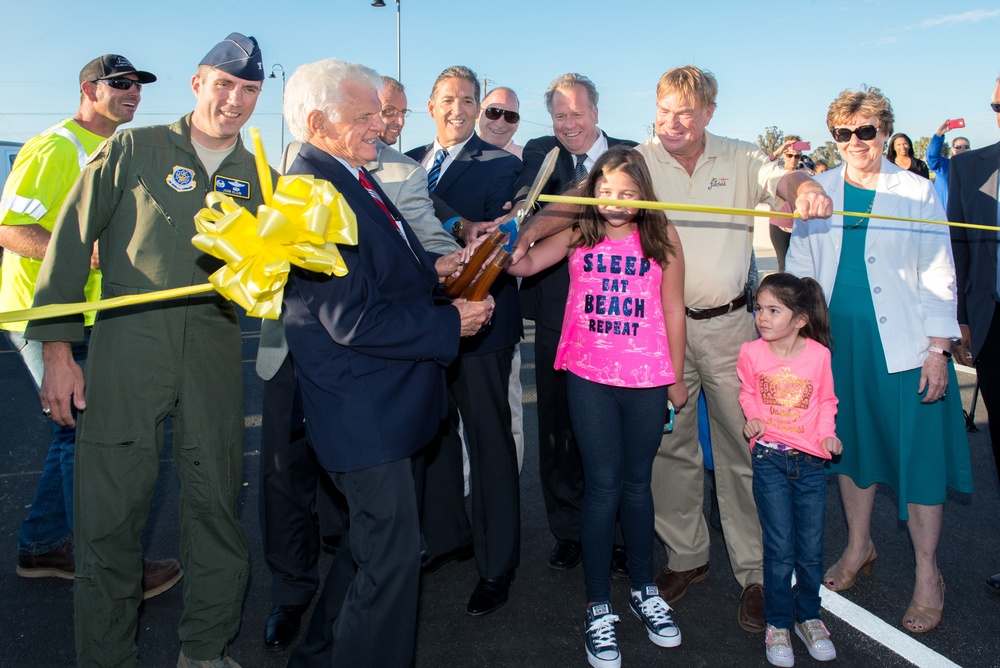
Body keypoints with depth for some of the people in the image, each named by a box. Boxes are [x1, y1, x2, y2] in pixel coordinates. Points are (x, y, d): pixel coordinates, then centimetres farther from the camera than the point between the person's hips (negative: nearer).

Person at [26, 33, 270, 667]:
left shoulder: (257, 177, 13)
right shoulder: (132, 150, 4)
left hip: (215, 350, 3)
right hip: (127, 346, -2)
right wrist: (58, 349, -3)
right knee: (112, 511, 0)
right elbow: (71, 241, 2)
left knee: (216, 507, 7)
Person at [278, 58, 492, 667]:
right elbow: (354, 319, -26)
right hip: (365, 413, -11)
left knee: (374, 544, 25)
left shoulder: (352, 178, 11)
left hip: (378, 402, 11)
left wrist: (432, 268, 5)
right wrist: (451, 324, -17)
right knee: (392, 556, 1)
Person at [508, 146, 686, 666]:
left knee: (637, 482, 13)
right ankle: (598, 608, 16)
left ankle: (644, 590, 32)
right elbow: (522, 264, -9)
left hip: (647, 379, 1)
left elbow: (673, 309, 5)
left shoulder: (662, 239, 1)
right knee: (602, 485, 2)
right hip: (589, 376, -1)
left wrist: (676, 378, 7)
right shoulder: (577, 234, 2)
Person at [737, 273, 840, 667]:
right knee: (780, 549, 0)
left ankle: (807, 616, 31)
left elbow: (826, 401, 9)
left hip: (810, 460, 1)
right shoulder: (752, 353, -6)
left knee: (811, 548, 9)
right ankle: (777, 624, 18)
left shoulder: (818, 354, -6)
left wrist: (827, 434, -5)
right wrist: (753, 419, -6)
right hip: (769, 459, -1)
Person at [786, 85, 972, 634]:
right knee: (851, 443, 14)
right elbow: (799, 268, 11)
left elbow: (938, 275, 0)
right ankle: (858, 548, 33)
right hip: (837, 342, 3)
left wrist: (938, 348, -6)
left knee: (916, 452, 1)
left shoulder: (917, 192, 0)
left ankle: (927, 575, 18)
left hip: (903, 346, -3)